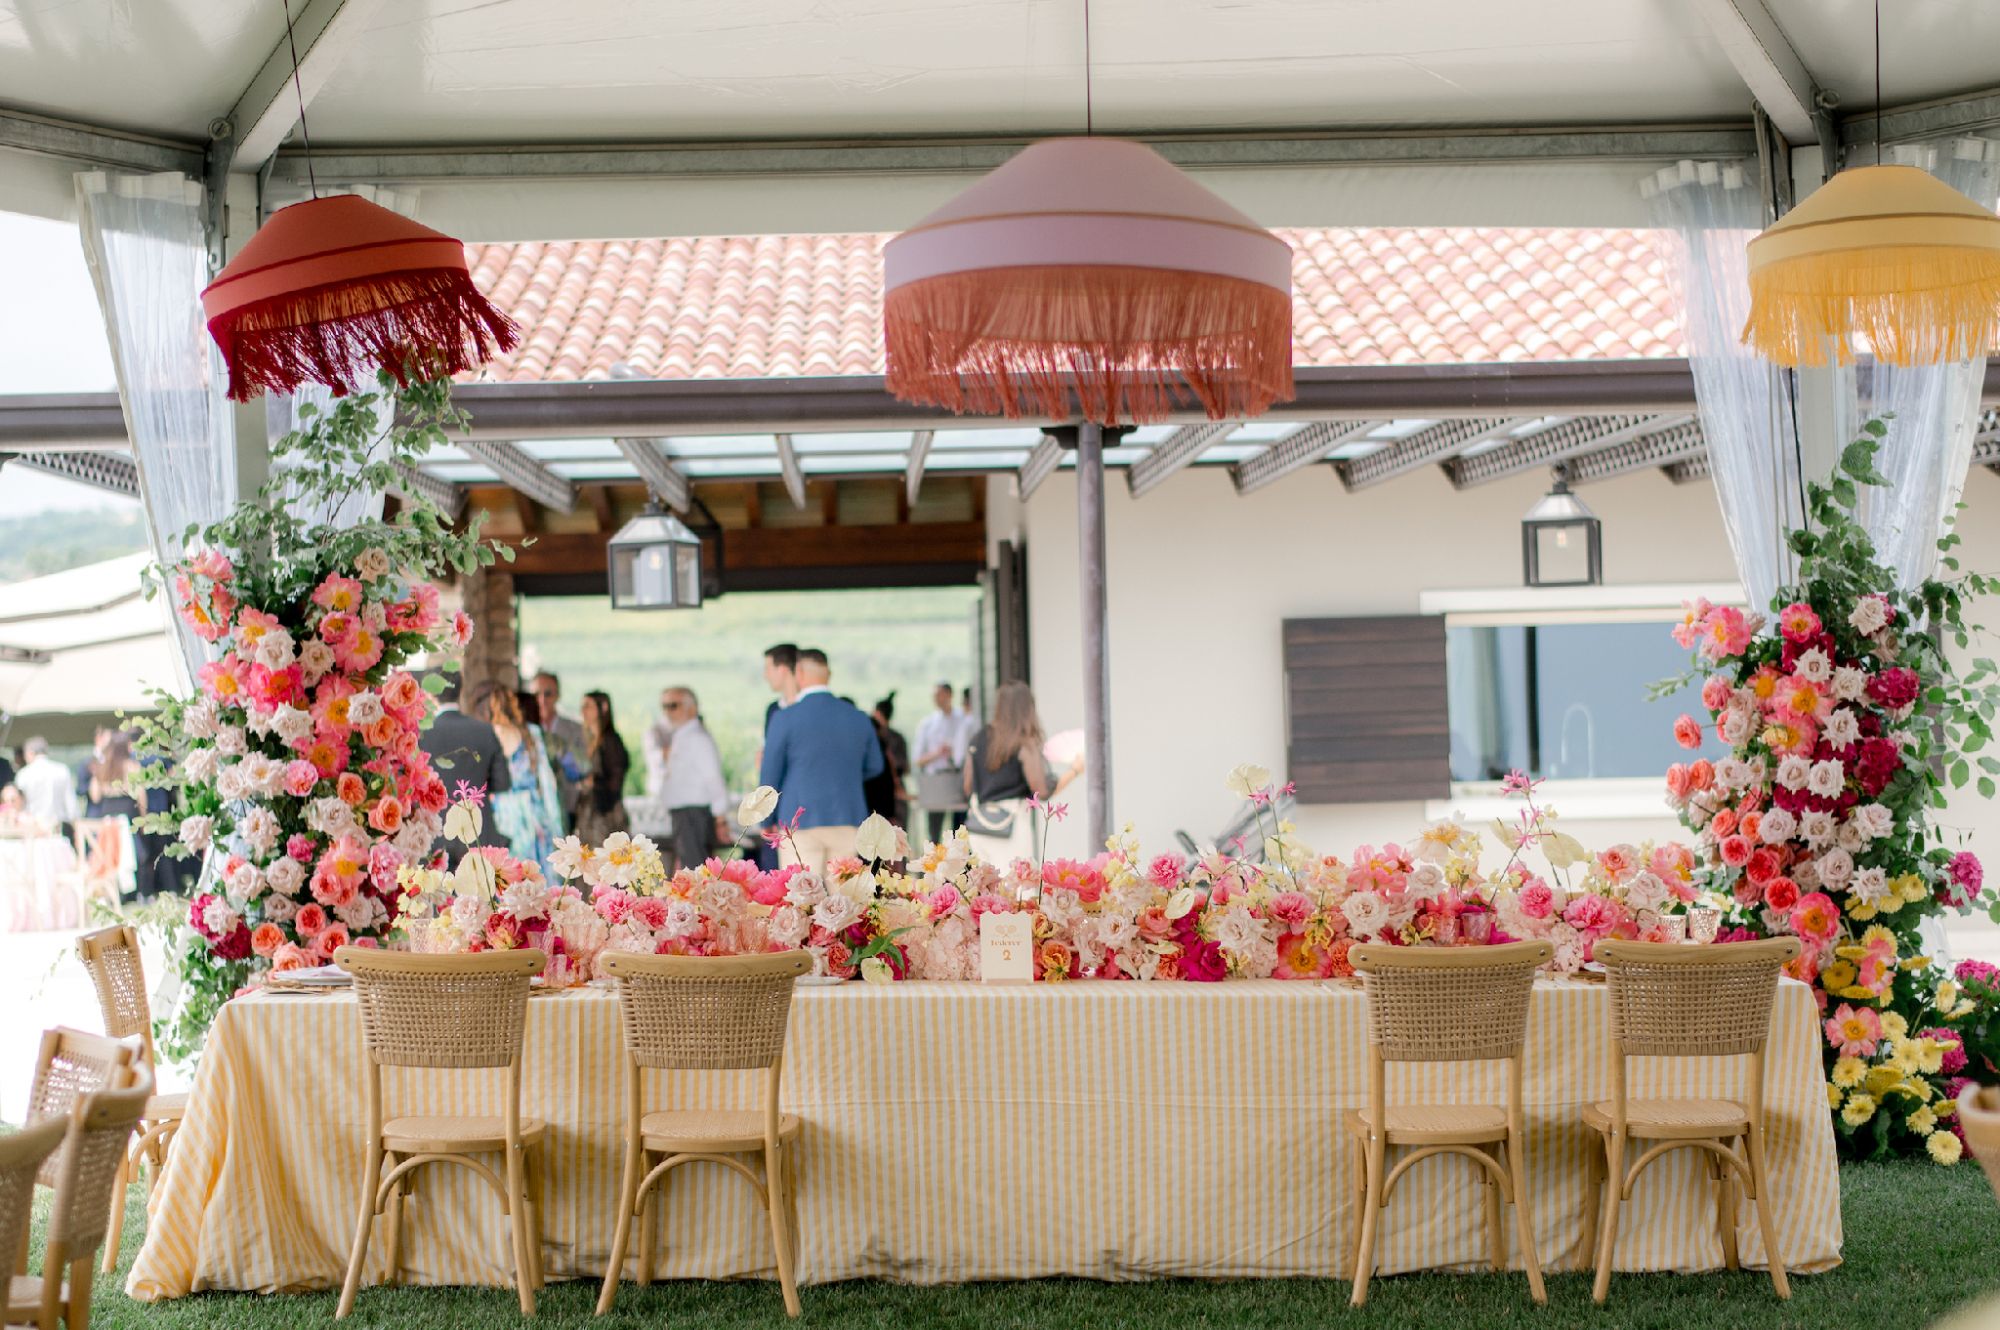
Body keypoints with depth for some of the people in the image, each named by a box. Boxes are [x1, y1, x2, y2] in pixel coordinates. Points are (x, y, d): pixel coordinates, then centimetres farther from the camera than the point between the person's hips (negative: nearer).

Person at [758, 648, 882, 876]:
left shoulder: (785, 719, -5)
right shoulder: (858, 718, 7)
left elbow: (770, 775, 0)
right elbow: (874, 766, 21)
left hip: (800, 822, -4)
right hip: (848, 821, 4)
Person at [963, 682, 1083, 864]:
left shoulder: (978, 740, 7)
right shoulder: (1025, 744, -10)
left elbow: (968, 789, 10)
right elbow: (1043, 791, -12)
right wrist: (1074, 770, 0)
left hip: (978, 827, 6)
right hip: (1011, 826, -6)